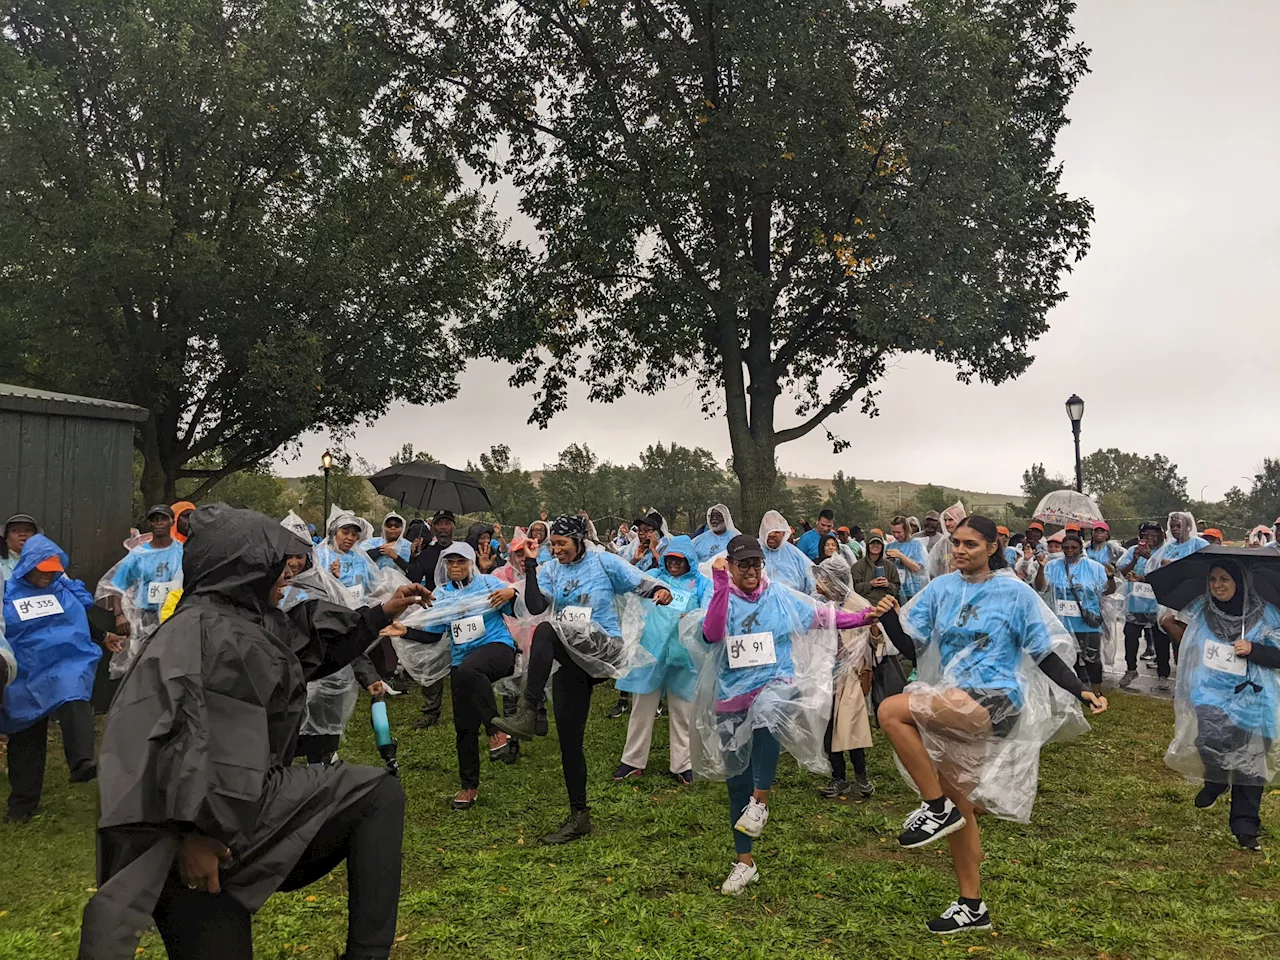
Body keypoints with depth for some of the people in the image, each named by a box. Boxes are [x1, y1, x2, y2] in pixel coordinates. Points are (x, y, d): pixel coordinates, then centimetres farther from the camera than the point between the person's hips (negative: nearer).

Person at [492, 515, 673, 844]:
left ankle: (527, 714, -36)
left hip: (604, 648, -6)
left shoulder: (603, 561, 0)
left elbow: (640, 582, -4)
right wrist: (530, 566, -9)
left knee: (546, 631, -33)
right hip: (571, 663, 6)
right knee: (569, 739, 7)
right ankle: (579, 816, 21)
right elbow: (535, 606, -4)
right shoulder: (550, 570, 10)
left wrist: (659, 590, -25)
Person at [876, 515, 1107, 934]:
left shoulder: (1014, 592, -3)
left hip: (995, 700, -6)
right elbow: (911, 647, 4)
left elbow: (1045, 655, 0)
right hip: (953, 706, 6)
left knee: (891, 711, -26)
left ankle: (936, 807, -11)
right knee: (960, 810, 14)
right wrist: (886, 613, -12)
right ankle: (971, 906, 31)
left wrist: (1081, 691, -14)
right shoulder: (940, 589, 7)